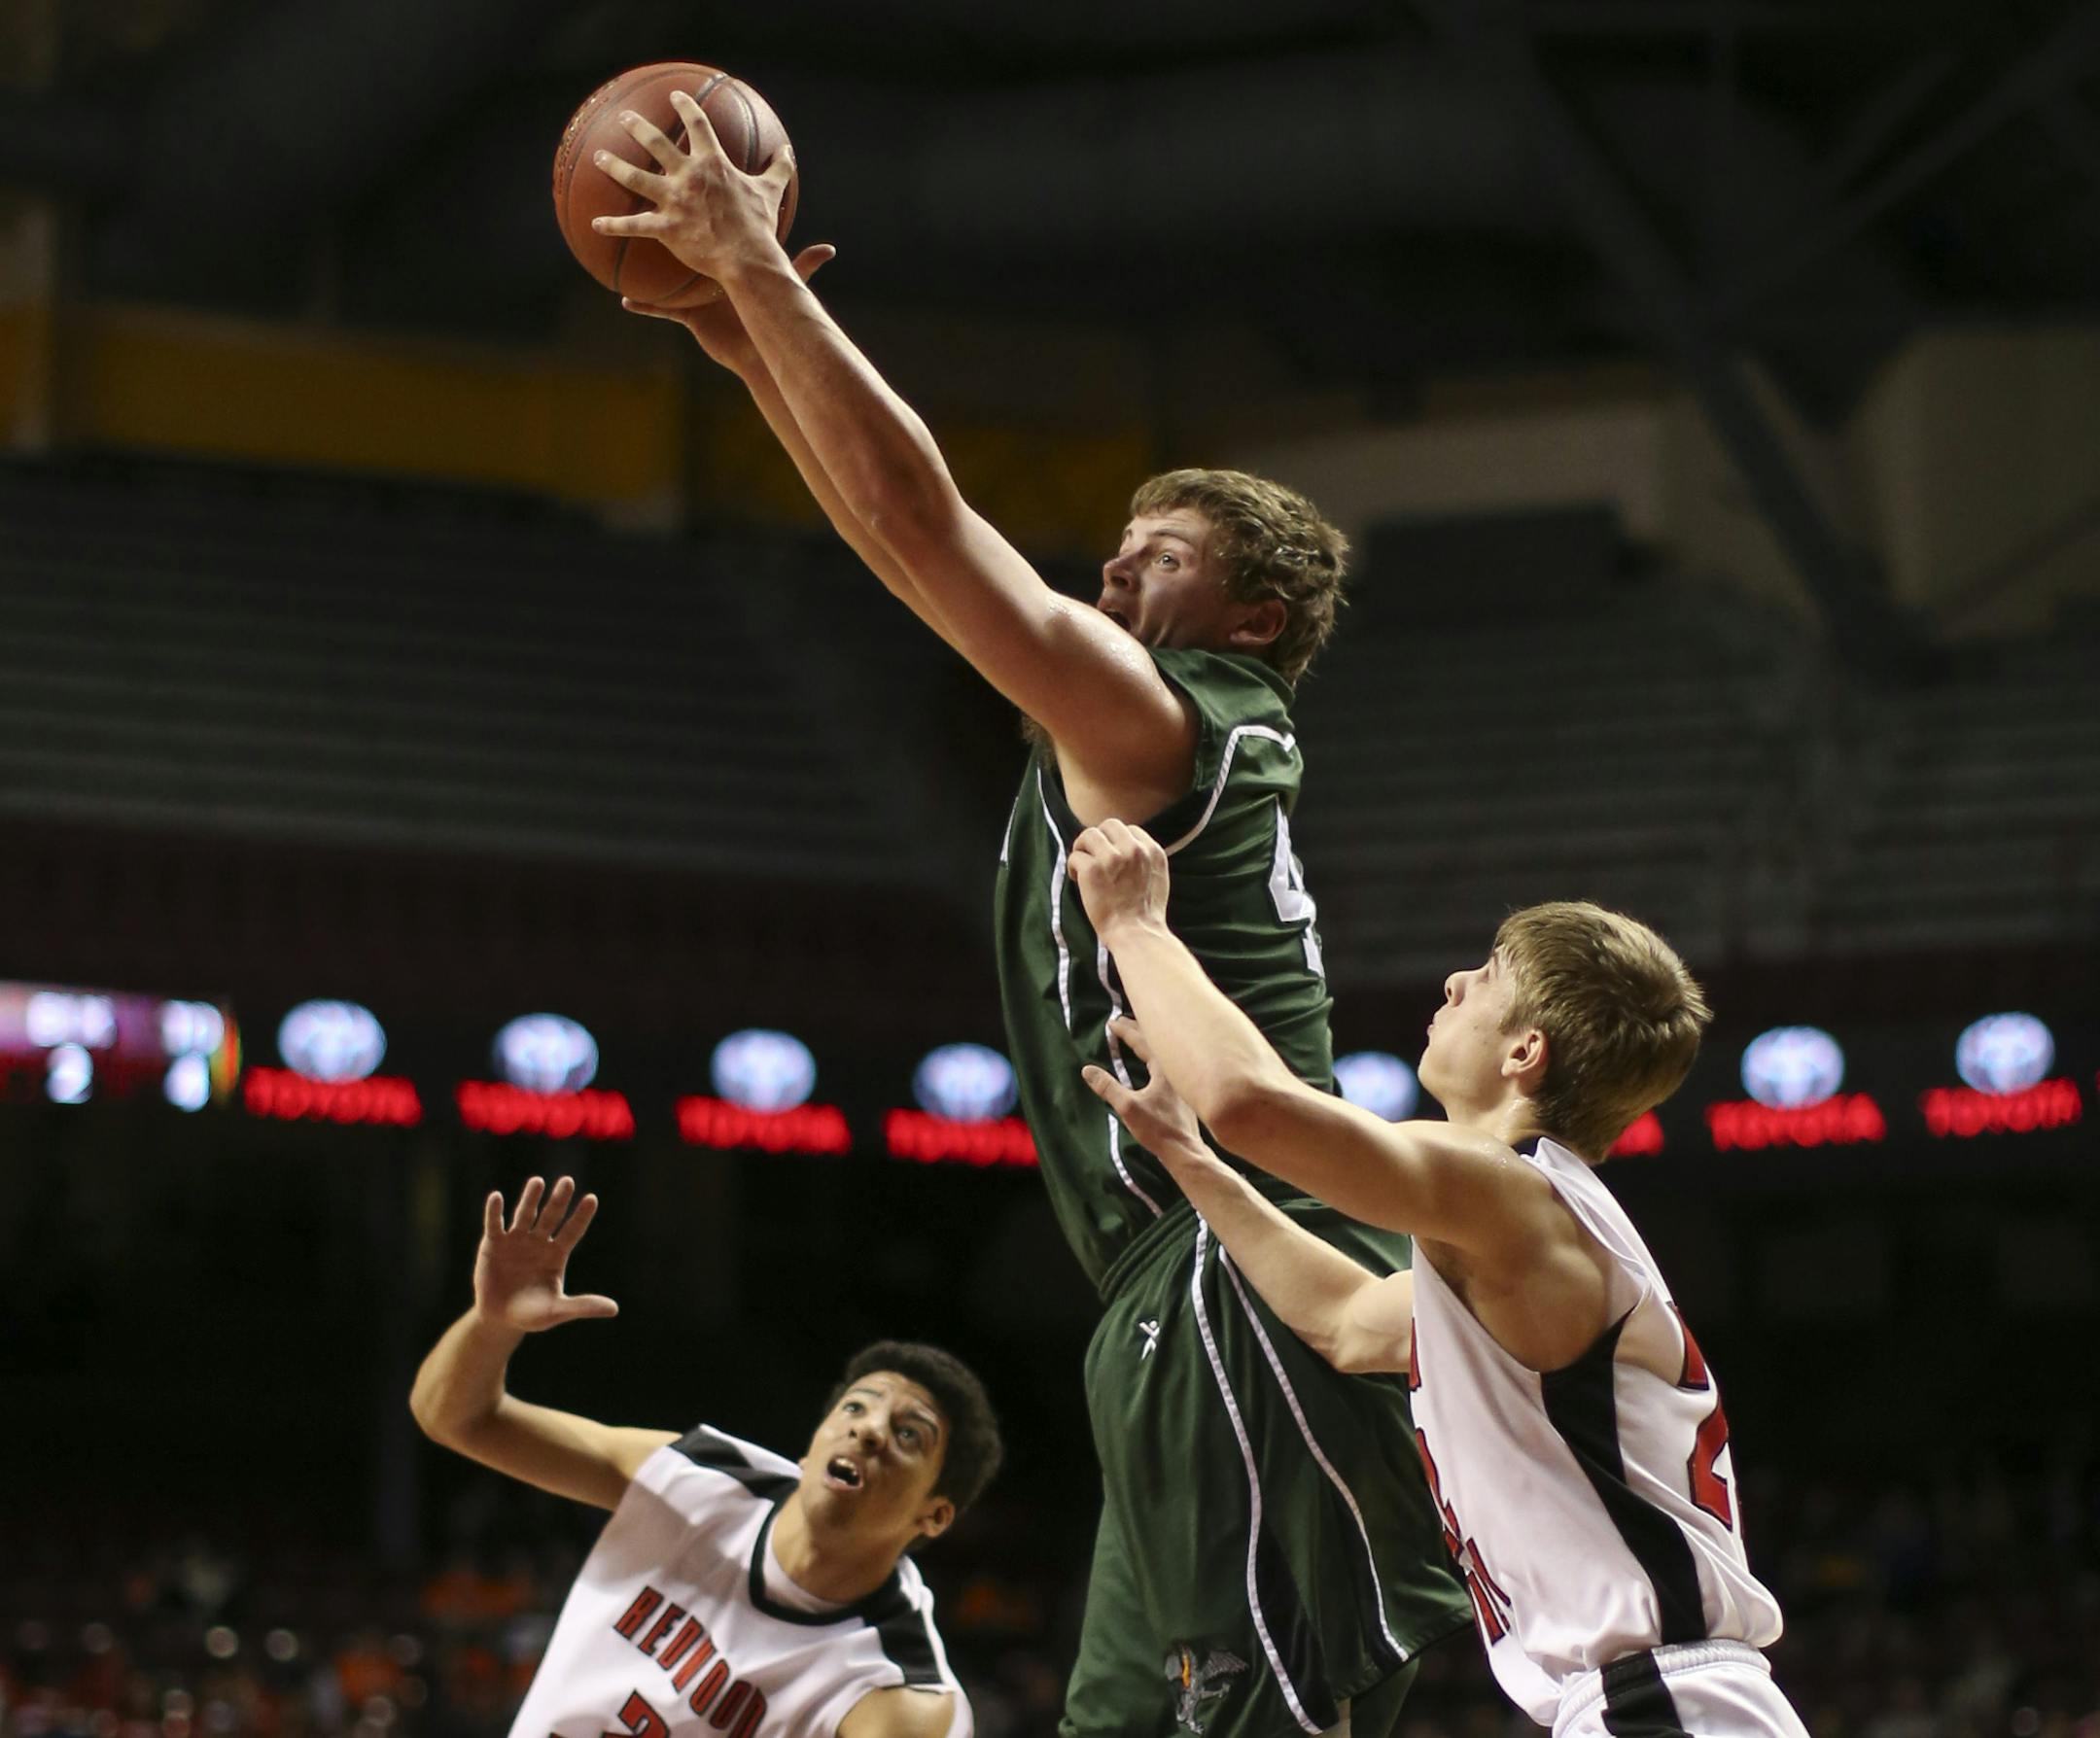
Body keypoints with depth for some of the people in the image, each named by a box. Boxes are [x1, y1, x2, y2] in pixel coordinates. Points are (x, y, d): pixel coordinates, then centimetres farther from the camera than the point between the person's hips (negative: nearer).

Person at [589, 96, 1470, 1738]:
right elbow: (915, 543, 27)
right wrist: (758, 355, 25)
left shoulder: (1164, 723, -4)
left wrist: (759, 264, -3)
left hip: (1246, 1290, -10)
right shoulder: (1194, 745, 22)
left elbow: (918, 511, -9)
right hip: (1195, 1312, 10)